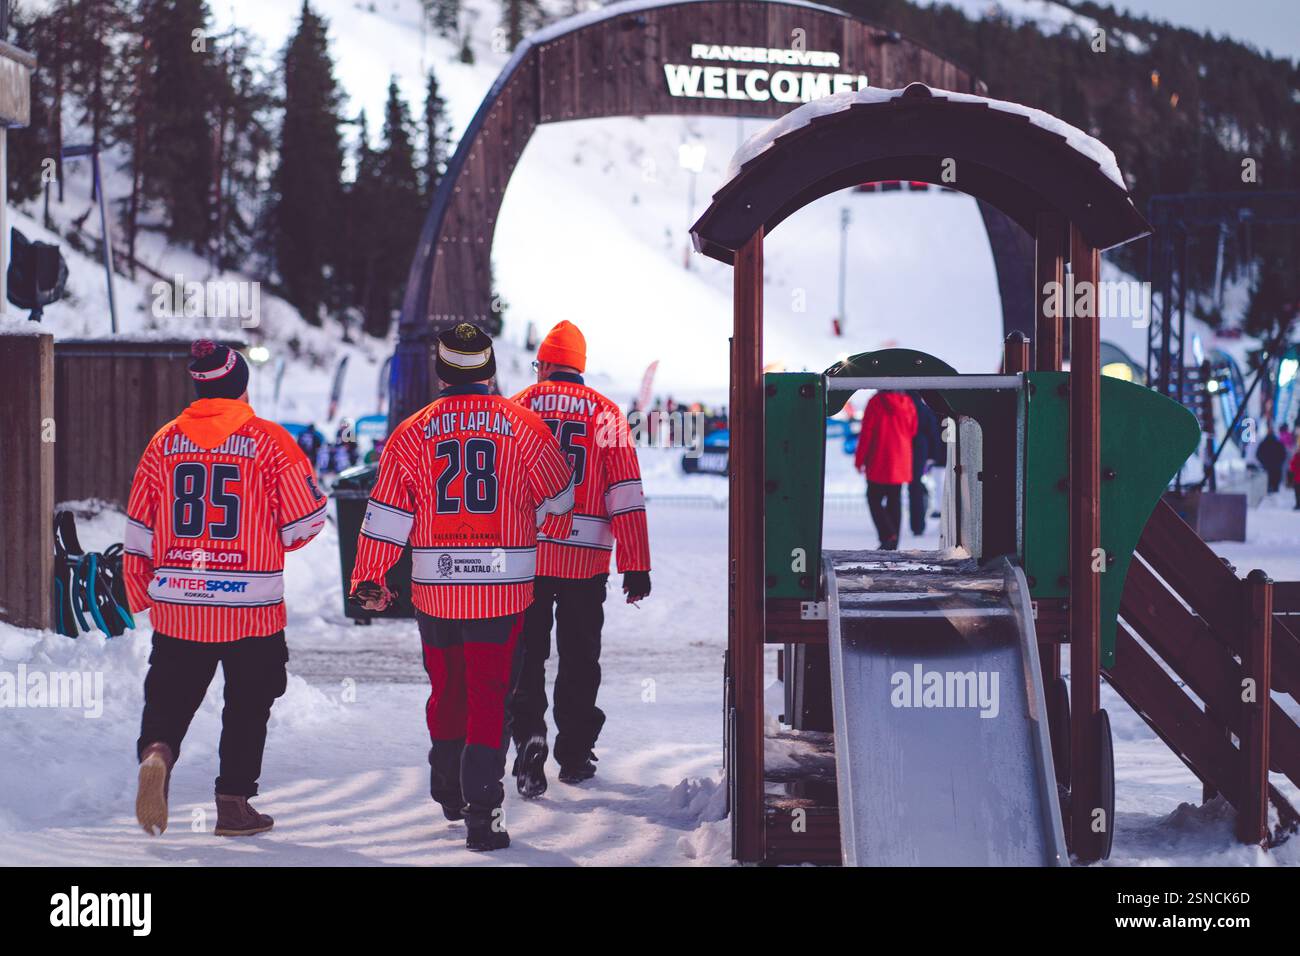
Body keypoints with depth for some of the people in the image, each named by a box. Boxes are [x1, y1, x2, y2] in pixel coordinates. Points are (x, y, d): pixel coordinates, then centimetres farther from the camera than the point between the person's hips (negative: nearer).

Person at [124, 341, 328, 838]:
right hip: (252, 609, -2)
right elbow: (307, 520, -4)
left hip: (176, 606, 2)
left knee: (169, 699, 10)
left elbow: (139, 529, 7)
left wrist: (141, 598, 16)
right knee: (248, 704, 13)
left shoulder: (166, 440, 4)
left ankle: (156, 753, -18)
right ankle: (233, 805, 14)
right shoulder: (268, 440, -5)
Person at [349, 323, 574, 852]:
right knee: (490, 699, 0)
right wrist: (541, 531, 31)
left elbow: (386, 513, 0)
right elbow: (558, 498, 9)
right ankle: (481, 812, -10)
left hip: (434, 590, 2)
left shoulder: (413, 432, -1)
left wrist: (369, 579, 10)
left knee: (447, 691, 19)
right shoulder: (524, 425, -3)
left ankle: (448, 791, 36)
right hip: (504, 589, -2)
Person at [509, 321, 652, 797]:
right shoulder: (604, 413, 2)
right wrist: (636, 565, 0)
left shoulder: (520, 406, 2)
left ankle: (528, 734, -16)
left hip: (524, 556, -1)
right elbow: (626, 494, -2)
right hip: (586, 558, 1)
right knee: (579, 656, 13)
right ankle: (574, 754, 21)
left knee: (525, 654, 6)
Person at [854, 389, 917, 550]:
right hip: (901, 464, 5)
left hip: (879, 463, -5)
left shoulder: (876, 402, -11)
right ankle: (893, 544, 9)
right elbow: (913, 430, 13)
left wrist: (859, 460, -3)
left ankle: (888, 535, -15)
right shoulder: (907, 403, 4)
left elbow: (866, 433, -10)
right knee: (895, 501, 10)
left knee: (874, 499, 4)